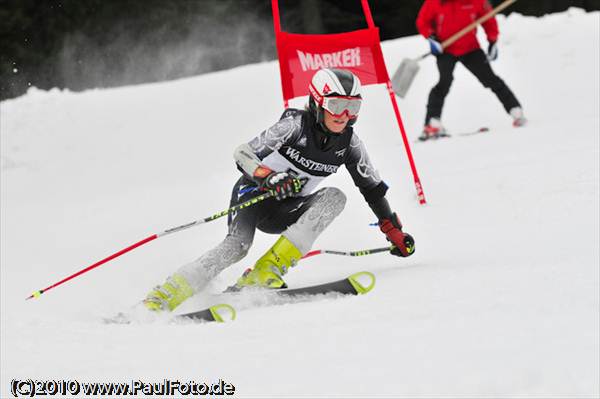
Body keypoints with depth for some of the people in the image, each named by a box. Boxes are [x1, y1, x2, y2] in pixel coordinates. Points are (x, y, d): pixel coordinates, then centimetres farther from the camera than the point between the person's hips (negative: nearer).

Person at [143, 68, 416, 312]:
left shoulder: (349, 143, -5)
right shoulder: (296, 125, -19)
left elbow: (371, 187, 9)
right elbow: (242, 153, -23)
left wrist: (394, 231, 8)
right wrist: (268, 177, -43)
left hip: (285, 212, 5)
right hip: (254, 192, -5)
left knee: (335, 197, -21)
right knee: (238, 245, -31)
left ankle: (266, 271, -29)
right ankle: (163, 297, -32)